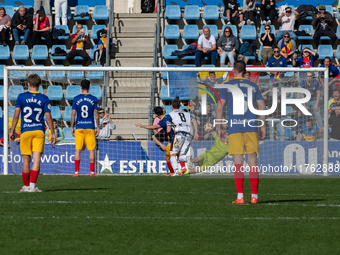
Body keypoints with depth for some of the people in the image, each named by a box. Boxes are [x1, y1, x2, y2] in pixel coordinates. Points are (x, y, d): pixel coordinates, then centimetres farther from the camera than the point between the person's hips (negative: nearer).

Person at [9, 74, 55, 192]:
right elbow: (48, 117, 0)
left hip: (25, 131, 0)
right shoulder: (44, 99, 1)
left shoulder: (21, 97, 0)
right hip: (39, 131, 0)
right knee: (37, 159, -3)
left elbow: (16, 115, -1)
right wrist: (52, 134, 6)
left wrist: (12, 131, 7)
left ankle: (26, 186, 15)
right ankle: (32, 186, -12)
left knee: (26, 160, 8)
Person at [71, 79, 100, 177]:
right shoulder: (93, 99, 1)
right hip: (90, 127, 0)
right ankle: (92, 171, 1)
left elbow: (73, 114, 0)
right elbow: (96, 115, 0)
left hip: (79, 127, 0)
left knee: (78, 149, 2)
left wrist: (72, 127, 7)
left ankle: (76, 171, -3)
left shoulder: (76, 99, 1)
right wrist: (98, 127, 7)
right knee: (91, 150, 3)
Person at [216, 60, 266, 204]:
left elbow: (220, 108, 1)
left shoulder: (227, 86, 5)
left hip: (234, 128, -2)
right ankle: (254, 196, 1)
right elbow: (262, 107, 9)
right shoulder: (253, 86, 12)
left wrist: (219, 128, 5)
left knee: (238, 163, -3)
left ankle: (240, 197, -8)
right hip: (251, 127, 2)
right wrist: (263, 126, 16)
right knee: (253, 162, 3)